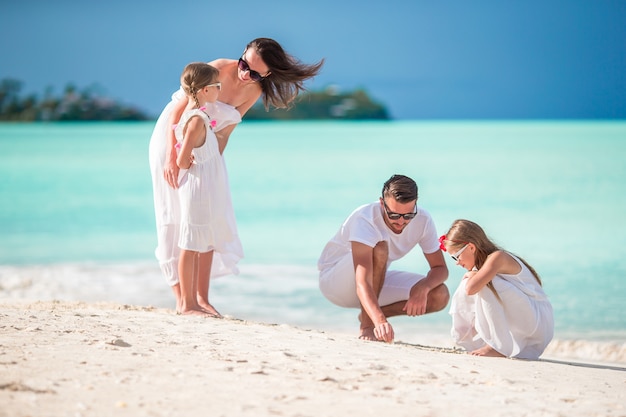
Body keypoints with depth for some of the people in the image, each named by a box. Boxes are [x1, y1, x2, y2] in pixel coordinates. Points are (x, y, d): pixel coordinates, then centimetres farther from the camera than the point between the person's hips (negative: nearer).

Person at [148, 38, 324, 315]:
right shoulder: (219, 70, -23)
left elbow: (224, 131, -2)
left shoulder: (254, 92, -5)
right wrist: (172, 156, -28)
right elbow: (177, 111, -23)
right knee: (175, 217, -7)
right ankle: (181, 299, -8)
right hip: (171, 139, -6)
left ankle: (201, 297, -1)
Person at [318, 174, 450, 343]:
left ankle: (368, 315, 0)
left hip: (378, 282, 6)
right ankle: (367, 324, -24)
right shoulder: (365, 220, -34)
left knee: (440, 296, -16)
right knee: (380, 247, -36)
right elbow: (362, 284, -45)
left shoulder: (422, 220, -17)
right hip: (333, 282, -6)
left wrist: (422, 287, -31)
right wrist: (380, 321, -60)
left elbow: (440, 268, -9)